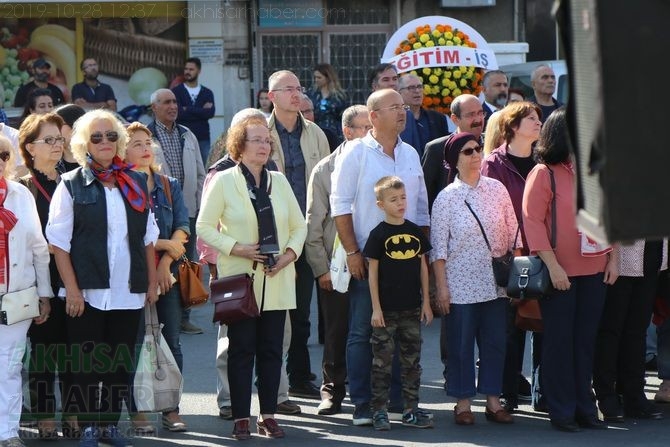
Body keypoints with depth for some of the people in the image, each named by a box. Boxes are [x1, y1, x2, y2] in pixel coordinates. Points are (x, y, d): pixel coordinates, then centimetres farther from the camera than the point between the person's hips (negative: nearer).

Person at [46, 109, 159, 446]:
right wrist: (72, 289, -12)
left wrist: (152, 281, 9)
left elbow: (148, 237, 15)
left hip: (129, 292, 4)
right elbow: (59, 242, -5)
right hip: (87, 292, -4)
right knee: (86, 363, 0)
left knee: (121, 363, 7)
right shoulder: (72, 185, -1)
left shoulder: (136, 183, 12)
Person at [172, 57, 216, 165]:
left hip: (203, 139, 2)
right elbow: (178, 113, -10)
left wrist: (188, 110, -8)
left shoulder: (207, 93, 12)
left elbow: (210, 113, -5)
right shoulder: (176, 91, 5)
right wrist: (201, 111, -5)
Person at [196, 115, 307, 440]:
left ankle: (268, 416, 10)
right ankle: (241, 418, 3)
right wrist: (237, 248, -14)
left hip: (276, 280, 4)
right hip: (240, 279, -4)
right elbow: (204, 227, -3)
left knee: (271, 350, 4)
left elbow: (299, 226, 15)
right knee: (241, 350, -2)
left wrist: (290, 253, -3)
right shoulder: (223, 182, -1)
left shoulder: (279, 181, 12)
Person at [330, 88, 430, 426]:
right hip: (367, 259, -5)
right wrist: (352, 252, -11)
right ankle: (363, 406, 1)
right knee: (362, 332, -2)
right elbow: (340, 205, -7)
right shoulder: (356, 153, -4)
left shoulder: (410, 154, 12)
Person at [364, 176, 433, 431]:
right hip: (386, 310, -4)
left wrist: (426, 302, 9)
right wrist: (376, 308, -10)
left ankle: (411, 411, 16)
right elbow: (373, 272, -6)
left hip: (412, 309, 5)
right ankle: (379, 411, 6)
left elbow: (422, 267, 12)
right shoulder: (379, 235, -6)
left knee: (412, 361, 9)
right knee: (382, 362, 0)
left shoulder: (415, 232, 7)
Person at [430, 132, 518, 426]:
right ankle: (463, 403, 11)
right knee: (461, 344, 2)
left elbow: (513, 233, 9)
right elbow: (439, 247, -3)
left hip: (495, 282, 3)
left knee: (495, 341, 6)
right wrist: (441, 286, -7)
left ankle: (493, 401, 15)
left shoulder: (496, 189, 5)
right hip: (461, 284, -3)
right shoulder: (446, 197, -3)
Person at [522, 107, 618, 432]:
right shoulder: (543, 174, -6)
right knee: (559, 340, 2)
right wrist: (552, 266, -16)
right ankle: (562, 411, 8)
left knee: (586, 339, 9)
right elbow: (533, 222, -10)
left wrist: (613, 258, 5)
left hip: (594, 271, 5)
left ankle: (584, 407, 17)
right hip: (560, 273, -5)